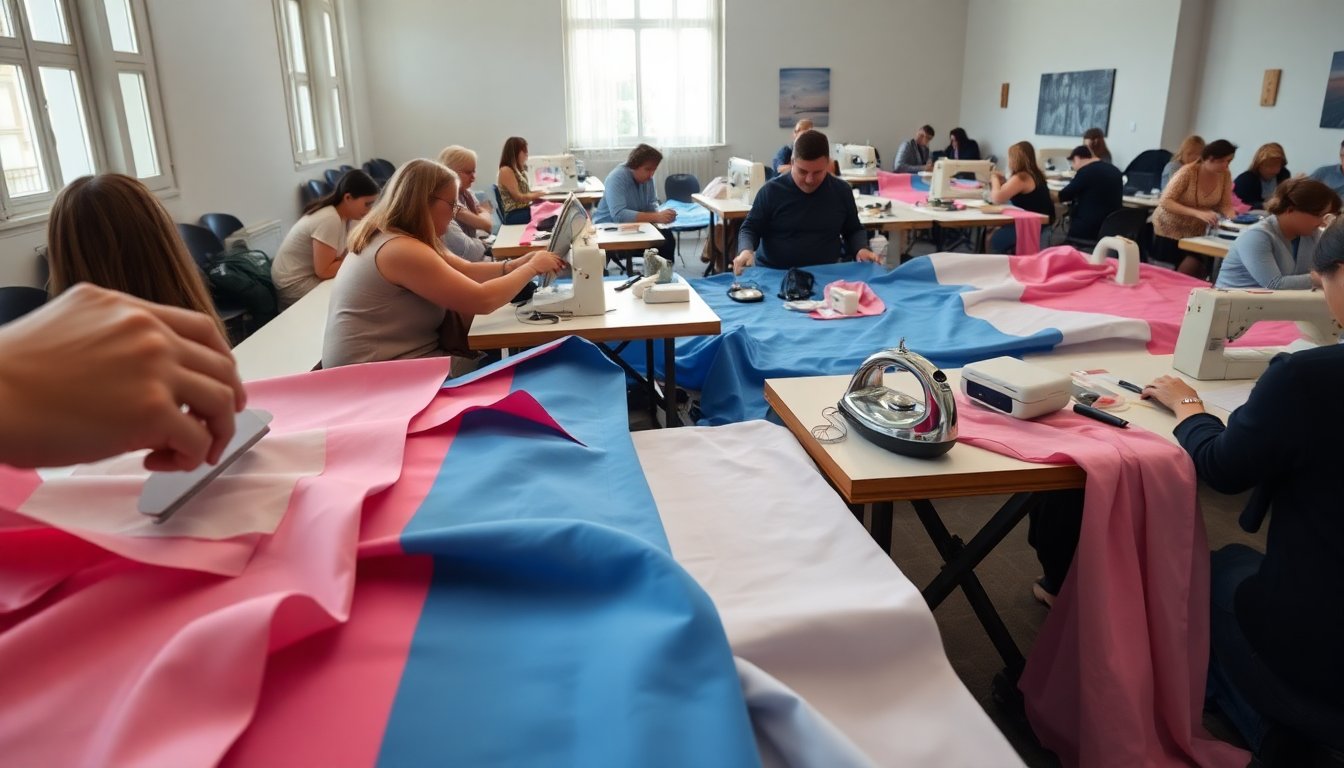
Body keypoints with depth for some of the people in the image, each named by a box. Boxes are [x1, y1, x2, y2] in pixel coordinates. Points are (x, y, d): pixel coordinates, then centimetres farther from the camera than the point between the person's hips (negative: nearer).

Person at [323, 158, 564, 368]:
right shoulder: (401, 250, -23)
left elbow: (465, 271, 10)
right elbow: (482, 300, -22)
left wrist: (516, 265, -4)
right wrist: (532, 268, -10)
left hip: (389, 361, 9)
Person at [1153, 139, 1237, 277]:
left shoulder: (1225, 175, -7)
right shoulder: (1188, 172, -22)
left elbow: (1224, 205, -2)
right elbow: (1165, 202, -28)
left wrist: (1234, 218, -25)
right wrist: (1198, 213, -37)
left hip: (1197, 230, 4)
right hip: (1170, 228, -4)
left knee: (1195, 271, -6)